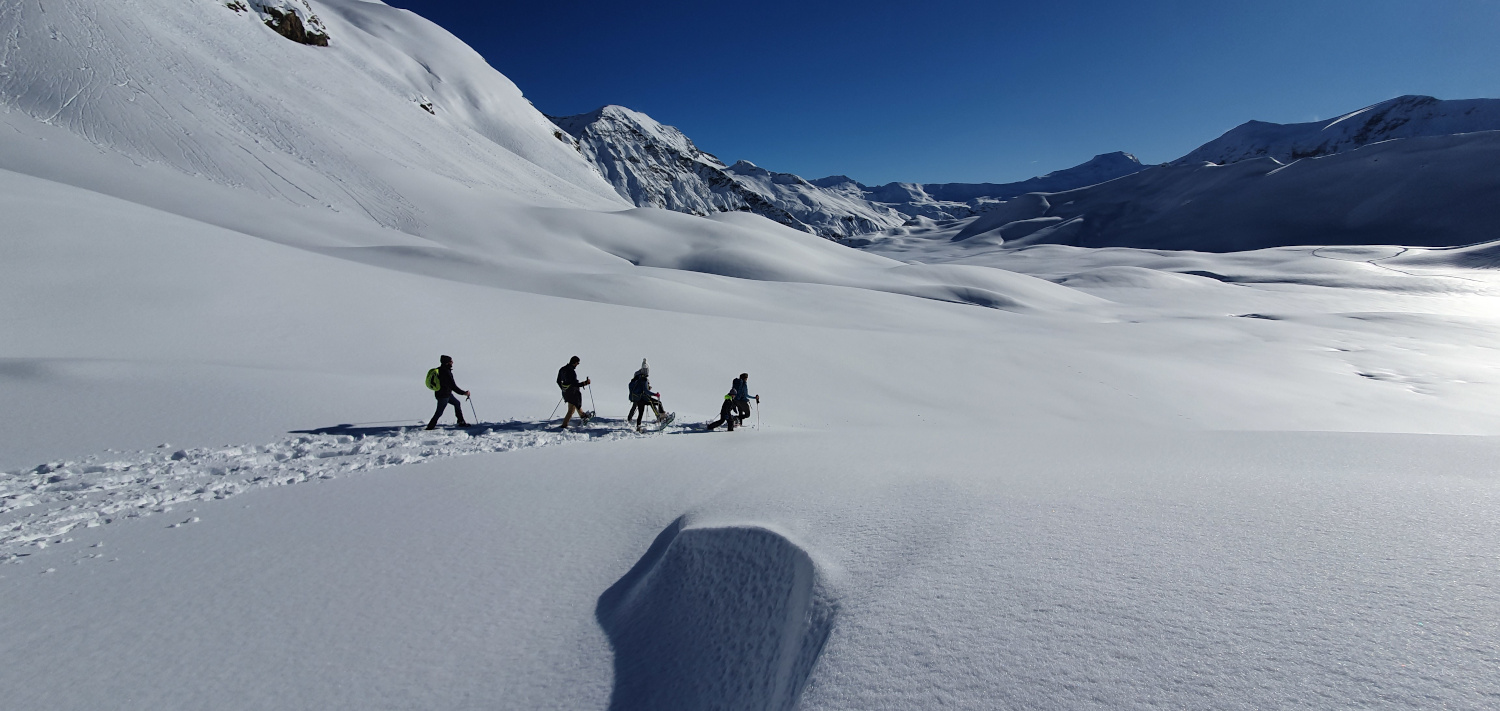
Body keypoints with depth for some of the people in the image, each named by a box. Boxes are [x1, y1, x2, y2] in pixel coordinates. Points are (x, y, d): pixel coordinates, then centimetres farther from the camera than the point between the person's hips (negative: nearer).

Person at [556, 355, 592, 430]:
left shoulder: (562, 369, 1)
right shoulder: (572, 372, -26)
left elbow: (558, 381, 12)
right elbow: (575, 384, -27)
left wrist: (563, 389, 26)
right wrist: (585, 383, -18)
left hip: (565, 392, 9)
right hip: (573, 393, -9)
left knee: (577, 404, 31)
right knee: (571, 411, 4)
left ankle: (582, 416, 51)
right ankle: (564, 426, 6)